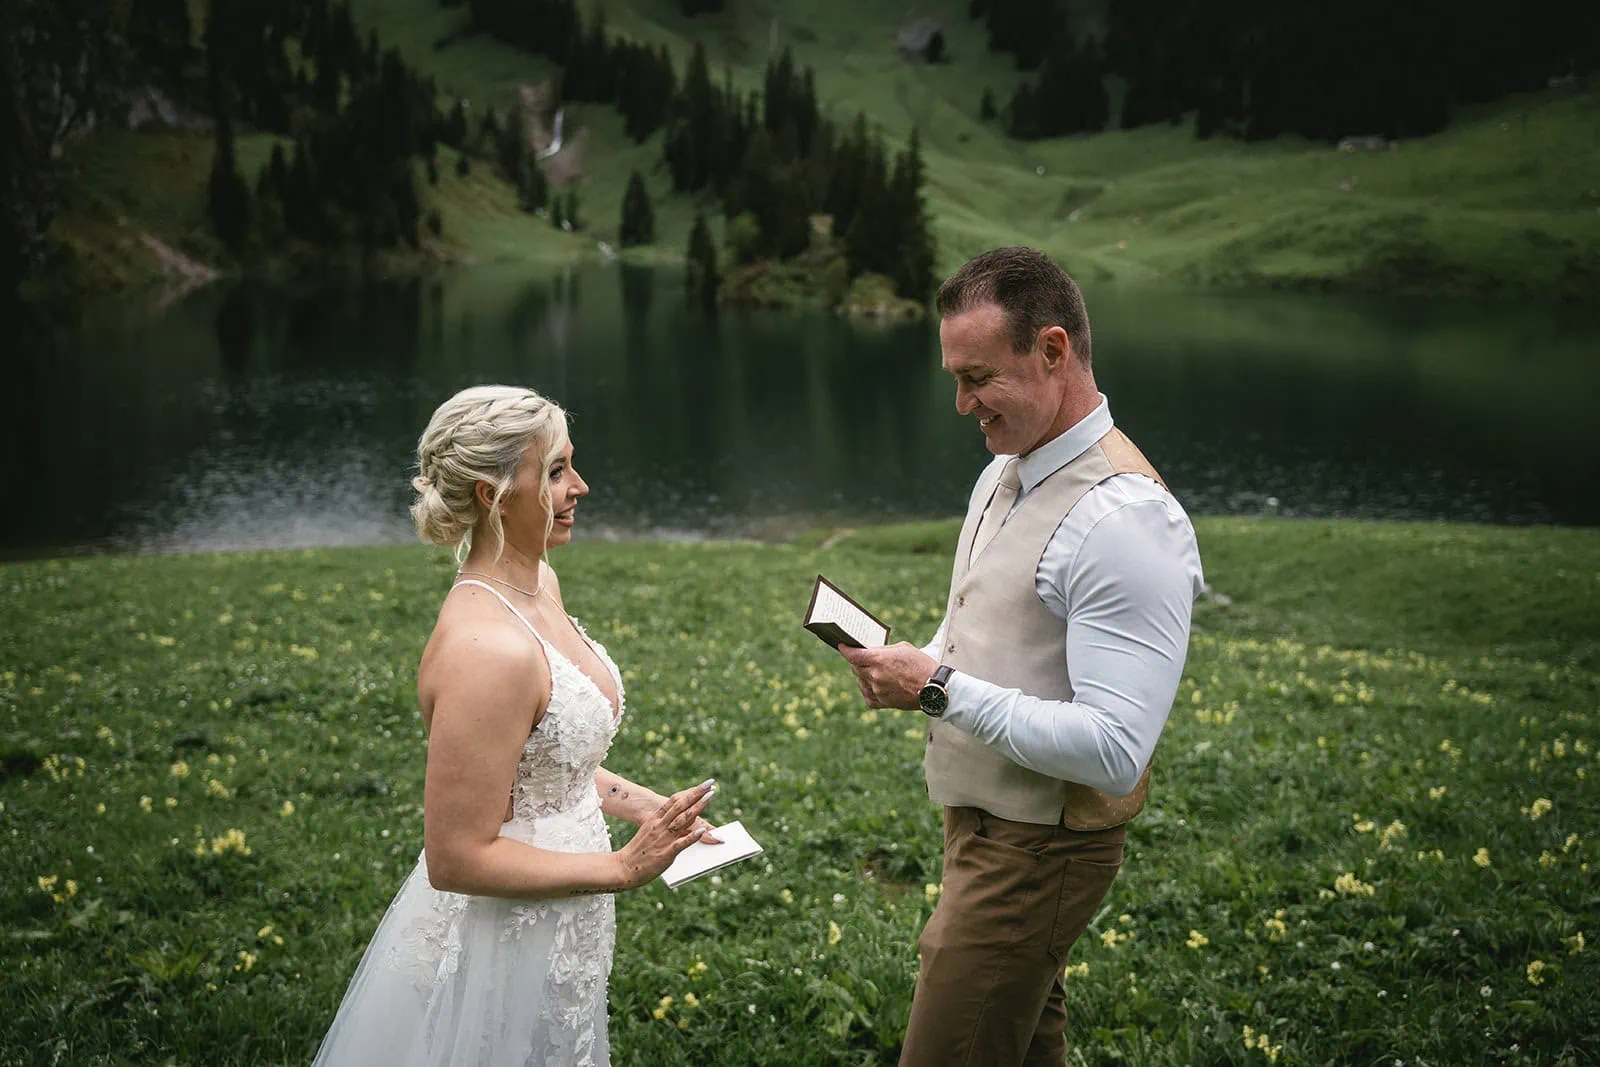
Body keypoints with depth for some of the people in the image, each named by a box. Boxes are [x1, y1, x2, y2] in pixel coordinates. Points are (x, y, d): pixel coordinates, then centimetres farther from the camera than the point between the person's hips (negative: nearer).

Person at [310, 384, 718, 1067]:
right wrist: (624, 868, -21)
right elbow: (458, 859, -26)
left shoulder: (538, 583, 0)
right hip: (498, 949, -9)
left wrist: (648, 806, 4)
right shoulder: (486, 649, -29)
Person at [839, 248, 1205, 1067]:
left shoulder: (1123, 520, -25)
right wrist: (910, 669, -1)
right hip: (982, 819, 9)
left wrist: (941, 687, -26)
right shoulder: (1002, 474, 6)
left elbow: (1114, 753, -30)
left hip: (1036, 849, -9)